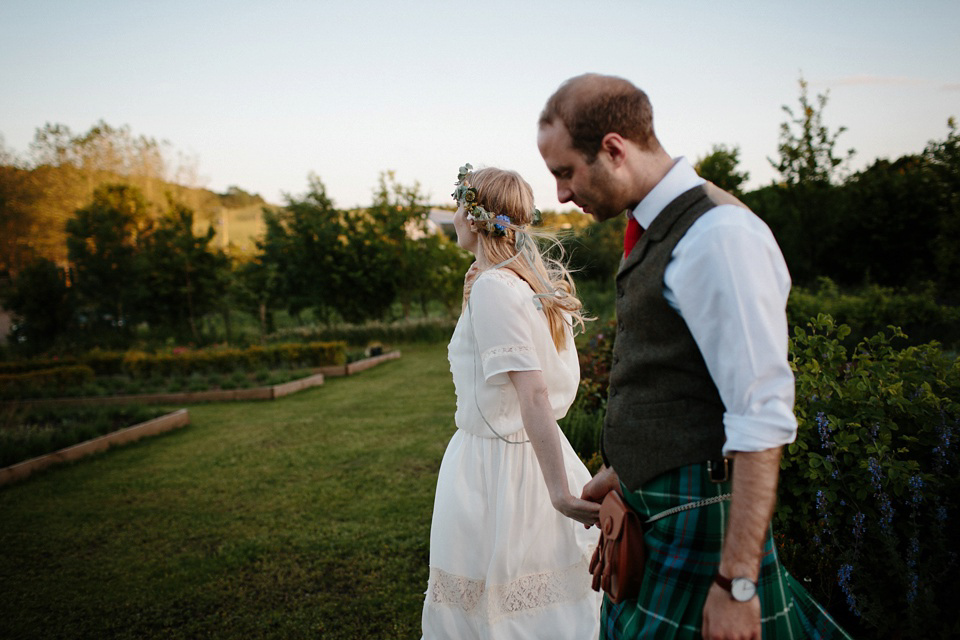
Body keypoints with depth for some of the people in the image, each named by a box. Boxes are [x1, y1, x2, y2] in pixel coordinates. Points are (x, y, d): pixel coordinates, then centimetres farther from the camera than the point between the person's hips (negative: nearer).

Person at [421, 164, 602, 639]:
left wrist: (560, 491, -25)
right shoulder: (539, 282, 7)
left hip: (494, 463, -8)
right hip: (535, 455, 8)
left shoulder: (491, 288, -18)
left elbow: (533, 392, -25)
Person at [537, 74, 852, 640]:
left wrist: (736, 582, -24)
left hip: (701, 523, -9)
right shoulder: (656, 231, 10)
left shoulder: (719, 235, -21)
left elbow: (763, 420, -24)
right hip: (655, 509, 9)